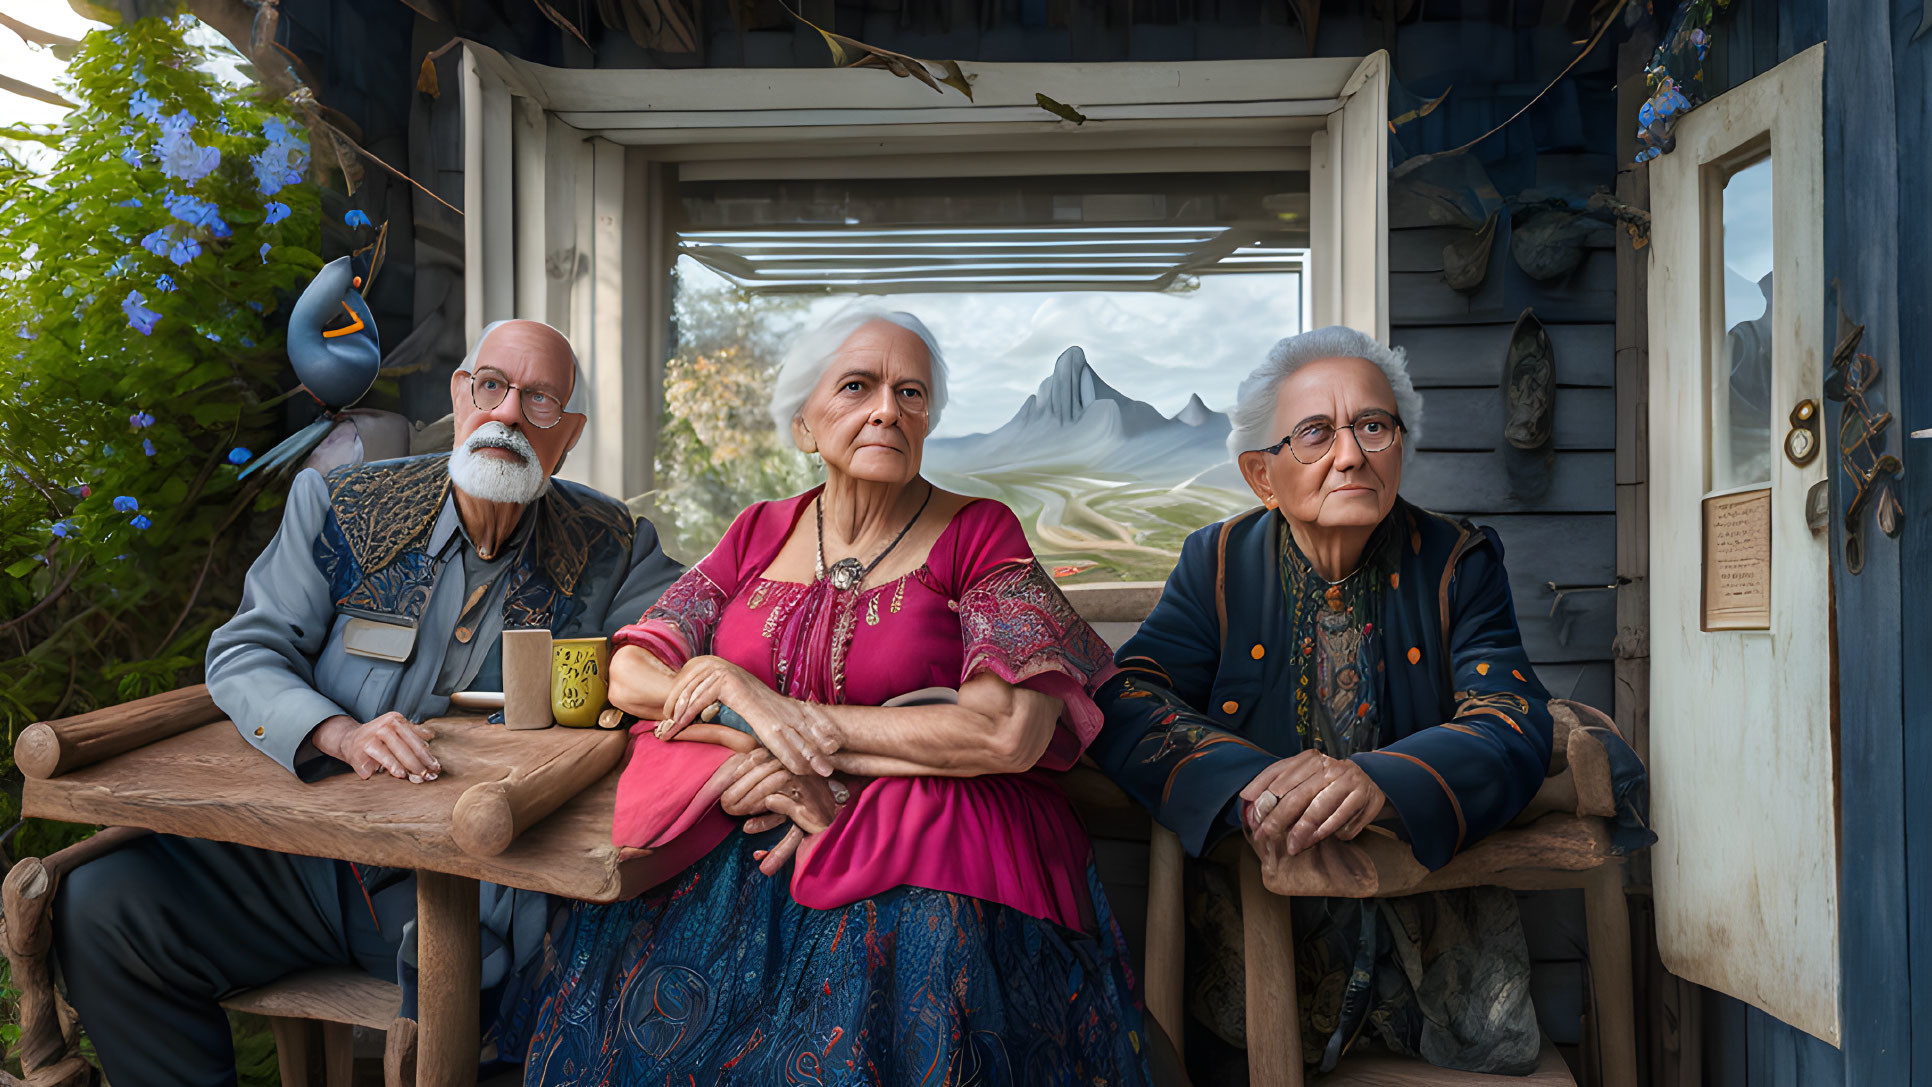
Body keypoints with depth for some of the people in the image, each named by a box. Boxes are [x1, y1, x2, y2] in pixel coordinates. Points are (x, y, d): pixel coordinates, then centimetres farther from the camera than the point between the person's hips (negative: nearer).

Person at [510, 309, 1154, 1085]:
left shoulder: (978, 534, -2)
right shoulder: (759, 534, 10)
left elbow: (1010, 734, -15)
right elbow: (629, 675, 4)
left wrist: (783, 715, -12)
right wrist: (763, 734, -16)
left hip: (920, 865, -3)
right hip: (753, 839, 4)